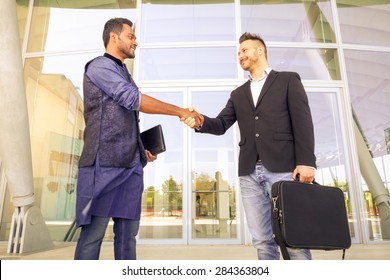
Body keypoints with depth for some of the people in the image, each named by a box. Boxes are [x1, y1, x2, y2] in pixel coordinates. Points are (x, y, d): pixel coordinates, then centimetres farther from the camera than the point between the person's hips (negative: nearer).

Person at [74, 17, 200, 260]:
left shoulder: (124, 74, 25)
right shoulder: (99, 66, -1)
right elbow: (134, 100, -14)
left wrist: (141, 148, 15)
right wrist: (180, 111, -9)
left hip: (130, 164, 8)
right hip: (104, 162, -8)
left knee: (128, 234, 7)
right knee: (93, 233, -4)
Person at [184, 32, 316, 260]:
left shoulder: (288, 80, 10)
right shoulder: (238, 94, 24)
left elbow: (303, 121, 0)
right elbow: (221, 125, 11)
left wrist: (306, 161, -12)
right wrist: (201, 122, -11)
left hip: (283, 169, -4)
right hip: (250, 173, 4)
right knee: (262, 241, 7)